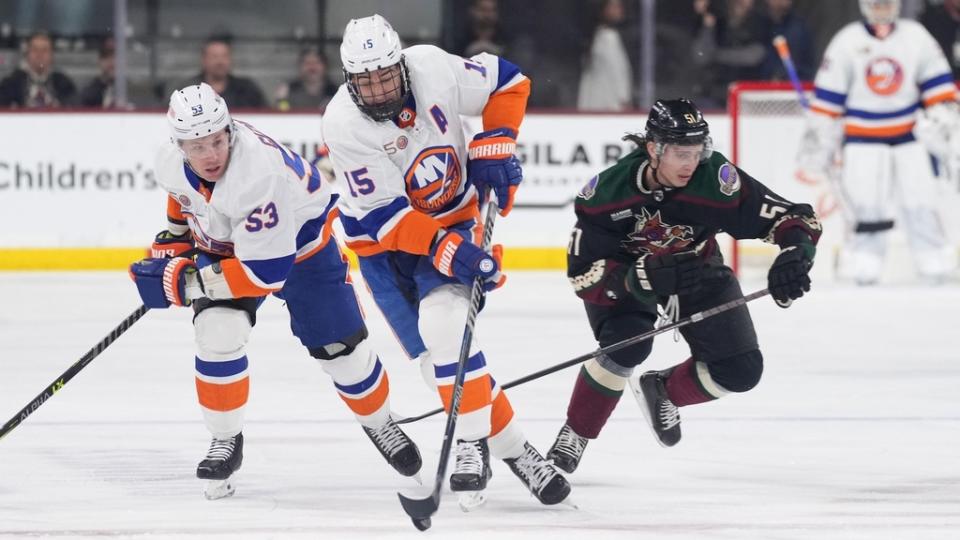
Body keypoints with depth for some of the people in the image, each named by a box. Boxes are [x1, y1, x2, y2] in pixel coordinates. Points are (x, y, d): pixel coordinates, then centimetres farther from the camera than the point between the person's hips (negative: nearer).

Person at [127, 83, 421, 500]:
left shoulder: (259, 174, -44)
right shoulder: (171, 161, -23)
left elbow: (266, 272, -41)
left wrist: (184, 281, -38)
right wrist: (175, 237, 8)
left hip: (299, 242, -4)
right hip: (223, 243, 4)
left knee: (339, 346, 2)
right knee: (217, 335, -20)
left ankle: (379, 423, 31)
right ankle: (225, 441, -3)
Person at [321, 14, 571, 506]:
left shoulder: (433, 69, -20)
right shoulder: (343, 125, -25)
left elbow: (506, 82, -1)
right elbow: (386, 217, -25)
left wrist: (495, 146, -12)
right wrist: (446, 250, -36)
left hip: (455, 216, 0)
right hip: (384, 240, 0)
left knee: (442, 324, -23)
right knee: (438, 353, -11)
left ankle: (473, 446, -14)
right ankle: (509, 447, -1)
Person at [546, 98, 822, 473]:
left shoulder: (717, 181, -32)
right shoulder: (608, 192, -33)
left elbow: (796, 218, -26)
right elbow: (583, 274, -31)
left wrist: (794, 256, -49)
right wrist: (648, 276, -48)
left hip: (696, 268, 3)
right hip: (624, 274, -3)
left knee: (741, 370, -9)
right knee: (628, 342, -32)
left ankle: (663, 391, 22)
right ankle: (575, 436, -10)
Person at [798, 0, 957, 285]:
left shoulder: (915, 37, 2)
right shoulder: (847, 42, -3)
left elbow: (937, 79, 9)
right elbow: (827, 97, -2)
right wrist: (818, 141, -3)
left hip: (906, 135, 2)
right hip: (862, 135, -2)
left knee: (919, 199, -1)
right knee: (866, 202, -11)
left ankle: (935, 260, 5)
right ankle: (863, 261, -6)